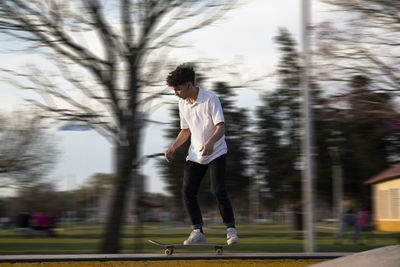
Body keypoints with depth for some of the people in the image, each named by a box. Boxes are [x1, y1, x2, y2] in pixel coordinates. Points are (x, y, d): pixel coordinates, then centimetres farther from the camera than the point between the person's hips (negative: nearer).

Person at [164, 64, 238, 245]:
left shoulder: (210, 99, -14)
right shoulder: (182, 103, 5)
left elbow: (221, 127, -21)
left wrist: (211, 142, -40)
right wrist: (173, 148, 4)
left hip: (216, 153, -6)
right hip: (194, 155, 6)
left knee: (218, 191, -18)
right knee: (187, 191, -10)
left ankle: (230, 229, 0)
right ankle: (198, 231, -1)